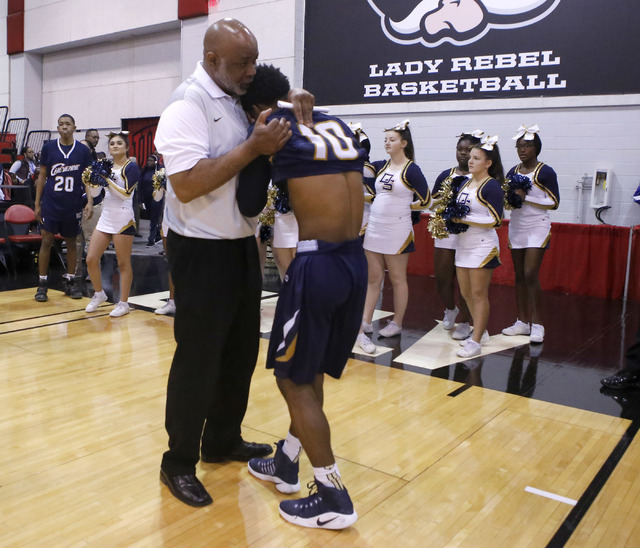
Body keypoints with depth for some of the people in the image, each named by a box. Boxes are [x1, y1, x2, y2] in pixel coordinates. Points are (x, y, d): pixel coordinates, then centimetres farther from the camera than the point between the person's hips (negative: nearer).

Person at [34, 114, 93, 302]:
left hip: (73, 205, 1)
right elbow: (42, 176, 6)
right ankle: (42, 283, 6)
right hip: (50, 203, 0)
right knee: (47, 240, -1)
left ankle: (71, 281, 20)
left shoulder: (83, 150, 2)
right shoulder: (48, 147, 2)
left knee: (71, 242, 9)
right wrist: (37, 203, 3)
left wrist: (90, 202, -8)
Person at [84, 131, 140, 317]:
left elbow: (125, 193, -13)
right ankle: (99, 294, 26)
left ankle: (123, 303, 10)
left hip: (123, 220, -6)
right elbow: (96, 191, 12)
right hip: (106, 217, 7)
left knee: (123, 263, 0)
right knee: (91, 259, 5)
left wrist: (108, 180, -17)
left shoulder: (131, 166, -4)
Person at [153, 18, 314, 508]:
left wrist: (295, 108, 0)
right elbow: (186, 185, -25)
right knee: (198, 359, 2)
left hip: (242, 245, 8)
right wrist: (253, 148, -25)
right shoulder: (188, 104, -15)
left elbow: (272, 155, 20)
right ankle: (178, 463, 20)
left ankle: (223, 441, 35)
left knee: (241, 351, 17)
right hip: (202, 252, -8)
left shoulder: (243, 99, 10)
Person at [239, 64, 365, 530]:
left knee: (293, 377, 7)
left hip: (318, 264, -7)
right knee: (313, 371, 20)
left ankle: (334, 498, 15)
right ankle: (287, 463, 38)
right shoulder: (338, 125, 16)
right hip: (356, 262, 7)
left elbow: (250, 206, 4)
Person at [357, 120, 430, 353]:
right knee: (373, 278, 8)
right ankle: (364, 324, 12)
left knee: (397, 279, 8)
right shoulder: (380, 166, 9)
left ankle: (397, 324, 21)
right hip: (374, 228, 5)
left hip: (397, 232, -5)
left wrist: (402, 206, -1)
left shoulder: (411, 169, -7)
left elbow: (425, 200, -4)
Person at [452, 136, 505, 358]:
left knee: (479, 294, -3)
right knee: (466, 293, 14)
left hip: (483, 246, -8)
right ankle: (481, 332, 30)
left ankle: (475, 341, 4)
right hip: (463, 244, 8)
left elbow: (495, 220, -17)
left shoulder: (491, 186, -12)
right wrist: (452, 218, 0)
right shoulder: (465, 183, 11)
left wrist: (466, 220, -21)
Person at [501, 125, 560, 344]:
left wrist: (526, 198, -18)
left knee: (530, 275, -12)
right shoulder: (513, 172, 9)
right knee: (519, 276, 7)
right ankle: (522, 321, 16)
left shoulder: (546, 172, -6)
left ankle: (537, 324, -2)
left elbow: (554, 202, -8)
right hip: (516, 227, 5)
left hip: (537, 228, -5)